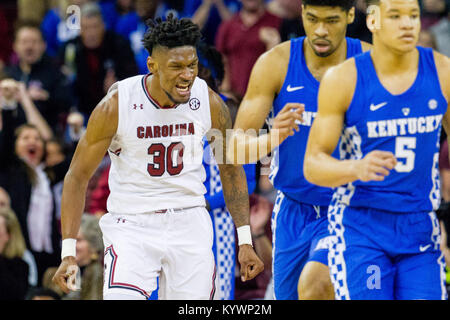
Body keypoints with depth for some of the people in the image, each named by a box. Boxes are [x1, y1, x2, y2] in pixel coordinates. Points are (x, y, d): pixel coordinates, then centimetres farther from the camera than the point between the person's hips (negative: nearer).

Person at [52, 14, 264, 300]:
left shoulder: (210, 103, -6)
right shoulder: (116, 106, -14)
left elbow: (231, 170, 10)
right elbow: (78, 176, -6)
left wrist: (245, 241, 8)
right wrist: (69, 252, -12)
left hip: (189, 223, 3)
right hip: (131, 224, -3)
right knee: (121, 298, -24)